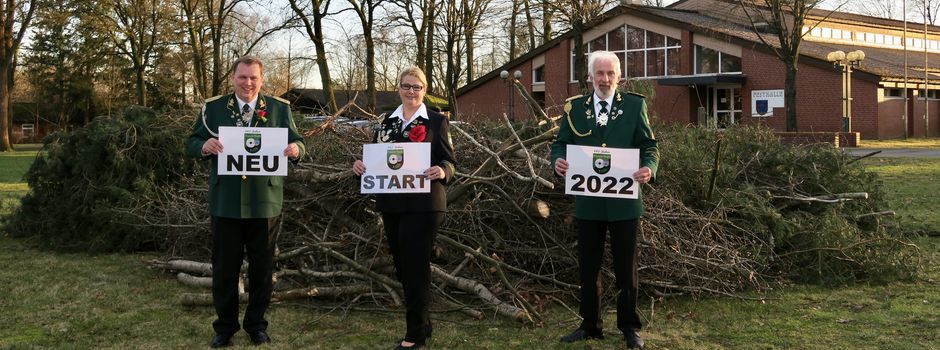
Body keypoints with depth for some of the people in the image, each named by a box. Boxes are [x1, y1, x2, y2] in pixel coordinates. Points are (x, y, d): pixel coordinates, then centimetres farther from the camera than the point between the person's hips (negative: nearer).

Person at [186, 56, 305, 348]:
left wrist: (295, 149, -21)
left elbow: (297, 142, 3)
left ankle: (256, 324, 25)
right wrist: (204, 146, -21)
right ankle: (225, 326, 22)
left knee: (262, 267, 10)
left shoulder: (279, 108, 3)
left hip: (265, 202, 0)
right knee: (224, 268, 9)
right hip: (225, 202, 0)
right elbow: (191, 144, 2)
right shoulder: (212, 108, 3)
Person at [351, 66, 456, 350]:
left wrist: (442, 172, -27)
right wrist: (360, 164, -8)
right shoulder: (387, 122, 12)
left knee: (415, 266, -4)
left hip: (423, 205, -5)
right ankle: (422, 322, 26)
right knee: (402, 265, 11)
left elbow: (449, 161, -5)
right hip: (391, 204, 5)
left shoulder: (437, 121, -1)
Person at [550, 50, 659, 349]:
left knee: (626, 267, 8)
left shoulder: (634, 105, 2)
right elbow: (561, 143, 7)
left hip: (624, 201, -2)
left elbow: (649, 145, 0)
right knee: (588, 267, 10)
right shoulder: (574, 107, 6)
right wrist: (558, 160, -16)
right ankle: (590, 325, 23)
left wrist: (649, 167, -21)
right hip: (588, 201, 2)